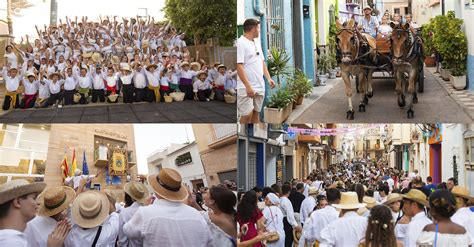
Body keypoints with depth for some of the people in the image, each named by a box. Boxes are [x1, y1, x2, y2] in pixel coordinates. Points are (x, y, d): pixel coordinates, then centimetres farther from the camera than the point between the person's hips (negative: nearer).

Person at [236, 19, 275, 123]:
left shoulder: (256, 43, 16)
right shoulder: (240, 43, -12)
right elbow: (239, 66, -19)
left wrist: (269, 78, 11)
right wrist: (248, 86, -24)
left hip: (259, 87, 8)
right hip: (246, 88, -8)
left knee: (256, 113, 12)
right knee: (247, 115, -9)